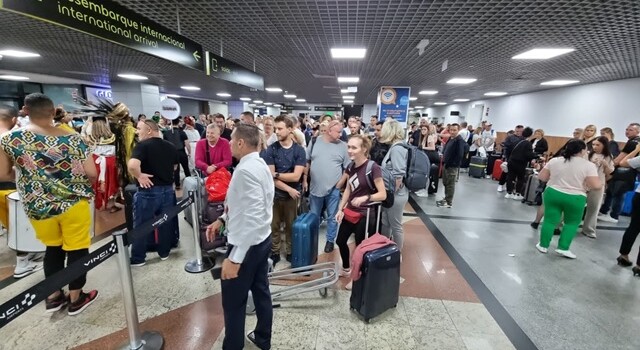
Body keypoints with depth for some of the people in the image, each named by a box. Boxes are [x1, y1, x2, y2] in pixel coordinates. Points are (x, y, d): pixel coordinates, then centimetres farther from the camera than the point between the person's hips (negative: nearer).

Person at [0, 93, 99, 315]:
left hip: (38, 207, 3)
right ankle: (76, 299, 22)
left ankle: (53, 297, 33)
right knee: (76, 249, 9)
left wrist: (28, 176, 21)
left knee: (52, 248, 22)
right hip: (73, 203, -3)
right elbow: (92, 174, -11)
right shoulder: (72, 138, -11)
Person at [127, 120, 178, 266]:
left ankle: (138, 258, 22)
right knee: (165, 223, 16)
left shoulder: (143, 145, -14)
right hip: (167, 189, 6)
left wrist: (139, 176, -15)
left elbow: (132, 165, -30)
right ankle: (164, 253, 29)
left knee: (141, 226, 9)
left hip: (148, 191, -6)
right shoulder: (171, 147, 6)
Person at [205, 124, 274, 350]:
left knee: (233, 302, 10)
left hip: (247, 244, -9)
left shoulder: (245, 170, -25)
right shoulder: (259, 164, 6)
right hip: (262, 239, 9)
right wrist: (222, 220, 11)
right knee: (261, 292, 22)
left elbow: (252, 218, -29)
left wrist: (234, 258, -27)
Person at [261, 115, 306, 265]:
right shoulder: (271, 149, -6)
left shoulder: (299, 150, -7)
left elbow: (296, 176, -12)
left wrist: (276, 174, -11)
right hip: (275, 194, 0)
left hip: (293, 195, 0)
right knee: (274, 226, 11)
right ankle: (274, 253, 28)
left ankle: (290, 252, 31)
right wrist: (288, 188, -14)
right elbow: (270, 177, -10)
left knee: (291, 225, 13)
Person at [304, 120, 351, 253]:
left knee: (332, 217, 11)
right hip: (315, 187, 1)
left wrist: (341, 182, -7)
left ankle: (330, 240, 28)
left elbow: (348, 167, 0)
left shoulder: (343, 146, -3)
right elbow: (307, 162, 6)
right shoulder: (315, 142, -1)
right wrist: (305, 180, 4)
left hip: (334, 188, -1)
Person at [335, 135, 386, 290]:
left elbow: (383, 194, -18)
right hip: (349, 212, 7)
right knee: (340, 241, 18)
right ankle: (346, 269, 43)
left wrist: (365, 197, -33)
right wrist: (340, 209, 6)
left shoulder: (373, 168, -20)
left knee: (360, 245, 6)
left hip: (364, 215, -7)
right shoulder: (350, 166, 1)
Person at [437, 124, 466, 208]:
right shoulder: (450, 139, 12)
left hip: (453, 166, -9)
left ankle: (449, 202, 7)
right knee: (445, 183, 18)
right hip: (446, 164, 9)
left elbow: (459, 155, -21)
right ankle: (446, 198, 31)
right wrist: (444, 156, 12)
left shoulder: (460, 141, -15)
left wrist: (453, 164, -20)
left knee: (450, 184, -1)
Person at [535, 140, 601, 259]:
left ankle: (543, 245, 15)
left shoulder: (554, 161, 1)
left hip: (553, 194, 2)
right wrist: (600, 184, 8)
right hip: (575, 198, -2)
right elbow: (596, 186, -13)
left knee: (550, 220, 9)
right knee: (572, 223, 14)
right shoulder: (588, 165, -8)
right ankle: (563, 248, 11)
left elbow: (541, 177, 3)